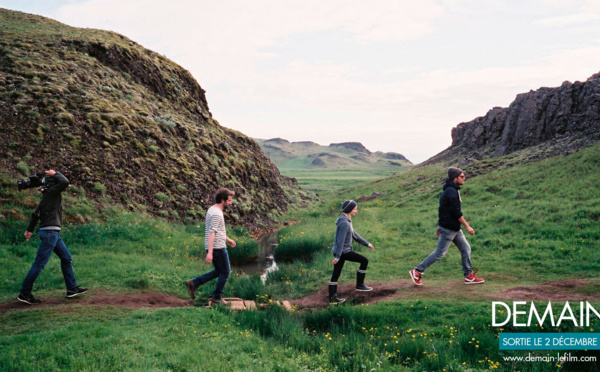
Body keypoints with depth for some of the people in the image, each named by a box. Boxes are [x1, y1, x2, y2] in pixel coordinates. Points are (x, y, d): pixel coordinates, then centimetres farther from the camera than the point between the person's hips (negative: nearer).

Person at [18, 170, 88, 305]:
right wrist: (55, 174, -9)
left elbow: (36, 213, 21)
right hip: (50, 232, -10)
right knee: (39, 263, -6)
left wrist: (30, 229, 24)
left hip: (54, 233, 10)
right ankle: (24, 294, 2)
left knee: (66, 257, 13)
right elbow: (64, 182, -27)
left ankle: (72, 288, 18)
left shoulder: (48, 194, 18)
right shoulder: (52, 191, -10)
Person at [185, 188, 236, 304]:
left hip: (214, 247, 10)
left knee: (219, 271, 19)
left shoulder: (212, 210, 13)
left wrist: (228, 239, 31)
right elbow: (211, 233, -25)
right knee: (225, 272, 5)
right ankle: (217, 297, 15)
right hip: (218, 247, -10)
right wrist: (210, 252, -29)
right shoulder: (216, 214, -18)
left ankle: (193, 283, 14)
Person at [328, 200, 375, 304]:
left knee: (336, 274, 11)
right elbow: (340, 240, -23)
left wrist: (367, 244, 25)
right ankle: (359, 284, 8)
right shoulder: (344, 223, -19)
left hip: (339, 252, 10)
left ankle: (332, 298, 16)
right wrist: (337, 257, -25)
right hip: (343, 251, -10)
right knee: (364, 261, 0)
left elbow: (354, 235, 22)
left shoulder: (346, 221, 13)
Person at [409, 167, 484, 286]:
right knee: (439, 253, -3)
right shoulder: (451, 191, -18)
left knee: (466, 248, 9)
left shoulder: (450, 190, 14)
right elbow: (456, 212, -21)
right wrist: (467, 226, -15)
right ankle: (417, 271, 5)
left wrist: (439, 226, 21)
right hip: (448, 229, -10)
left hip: (455, 229, 10)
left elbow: (442, 210, 18)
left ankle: (469, 276, 15)